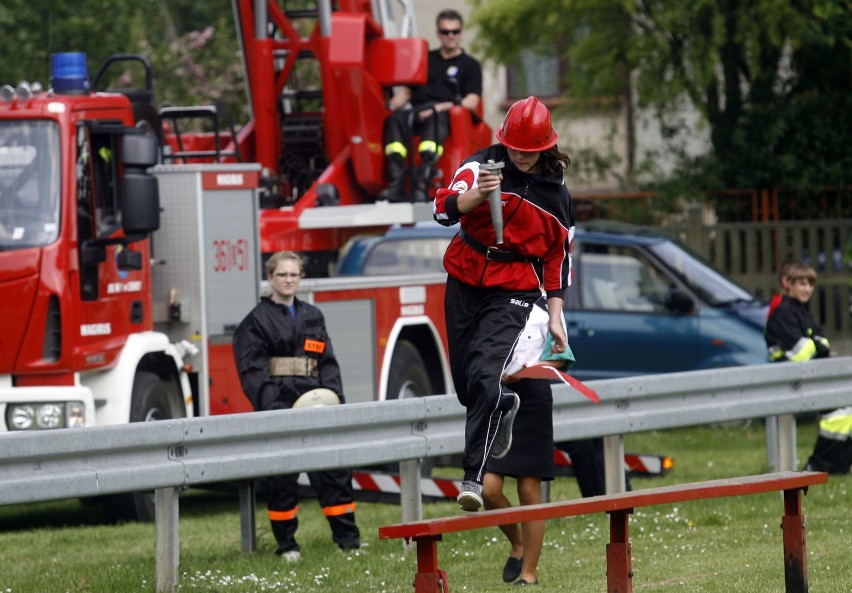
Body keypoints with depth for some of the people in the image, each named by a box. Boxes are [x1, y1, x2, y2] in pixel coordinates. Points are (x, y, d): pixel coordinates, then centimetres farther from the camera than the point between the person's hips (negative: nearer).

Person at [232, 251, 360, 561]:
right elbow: (252, 371, -6)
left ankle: (348, 538, 2)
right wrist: (271, 406, -18)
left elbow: (328, 362, 16)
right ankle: (286, 544, 7)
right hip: (279, 405, -4)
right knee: (281, 478, -2)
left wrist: (333, 396, -1)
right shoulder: (257, 320, 1)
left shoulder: (313, 317, 17)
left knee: (334, 469, -1)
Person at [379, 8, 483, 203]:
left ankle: (422, 185, -57)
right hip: (417, 112, 3)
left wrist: (439, 108, -13)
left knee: (435, 120, -41)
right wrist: (393, 104, 0)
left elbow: (471, 102, 3)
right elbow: (406, 91, 25)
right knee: (395, 119, -33)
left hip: (448, 115, -3)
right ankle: (396, 185, -47)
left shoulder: (470, 65, 18)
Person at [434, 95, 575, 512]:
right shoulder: (482, 166, -5)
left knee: (485, 377, -20)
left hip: (513, 292, -2)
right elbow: (444, 210, -19)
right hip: (464, 283, 2)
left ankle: (473, 477, -18)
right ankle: (504, 407, 46)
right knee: (464, 383, 10)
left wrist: (555, 317, 7)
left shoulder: (556, 194, 1)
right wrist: (478, 193, -39)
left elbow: (557, 258, 10)